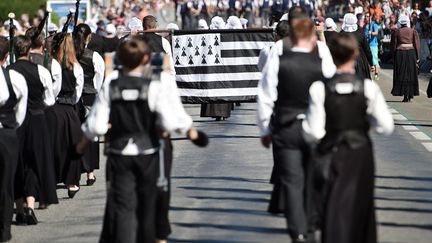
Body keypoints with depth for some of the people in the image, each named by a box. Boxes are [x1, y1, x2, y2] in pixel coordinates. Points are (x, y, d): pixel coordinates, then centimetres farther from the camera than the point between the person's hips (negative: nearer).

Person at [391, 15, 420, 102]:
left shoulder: (396, 32, 1)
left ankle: (405, 96, -4)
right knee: (411, 74, 11)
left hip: (399, 53, -1)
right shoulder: (413, 31, 4)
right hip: (411, 52, 1)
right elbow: (417, 45, 0)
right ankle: (410, 94, 11)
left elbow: (393, 45, 2)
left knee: (402, 75, 3)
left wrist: (394, 58, 8)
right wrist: (417, 57, 4)